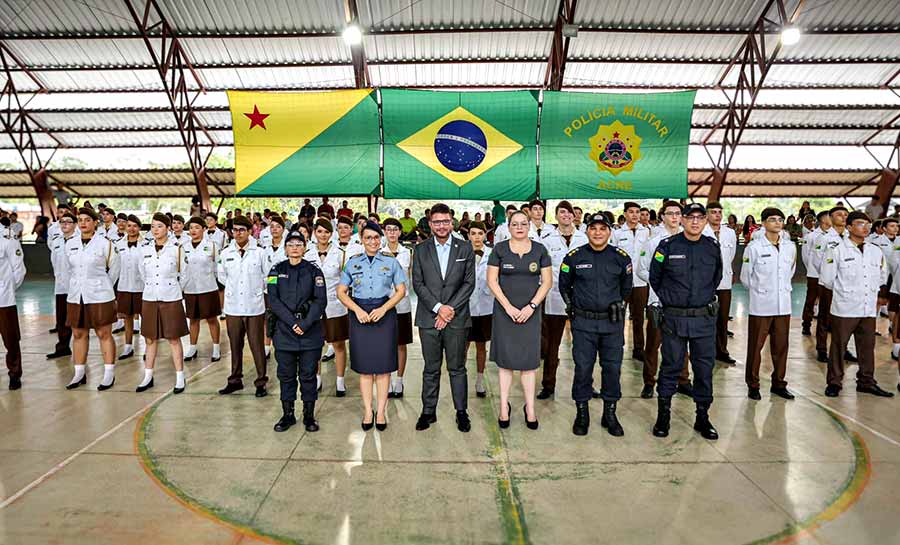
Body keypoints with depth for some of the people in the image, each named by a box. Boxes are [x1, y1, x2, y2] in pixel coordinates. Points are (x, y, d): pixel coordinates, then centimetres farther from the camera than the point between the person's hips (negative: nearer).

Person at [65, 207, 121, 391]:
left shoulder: (105, 243, -6)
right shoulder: (70, 244, 7)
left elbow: (114, 268, 5)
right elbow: (71, 269, 19)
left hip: (99, 297, -5)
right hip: (75, 297, 5)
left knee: (104, 335, 0)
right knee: (78, 334, 10)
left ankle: (109, 374, 7)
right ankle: (79, 374, 21)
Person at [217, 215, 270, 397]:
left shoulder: (259, 252, -5)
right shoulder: (226, 253, 3)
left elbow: (267, 275, 5)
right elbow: (221, 275, 18)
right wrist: (233, 288, 14)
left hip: (255, 307, -3)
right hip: (232, 306, 3)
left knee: (257, 345, 1)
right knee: (235, 345, 12)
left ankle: (261, 382, 11)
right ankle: (235, 380, 24)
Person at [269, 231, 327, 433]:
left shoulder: (314, 271, 4)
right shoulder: (277, 270, 7)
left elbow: (321, 300, -4)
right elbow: (273, 299, -3)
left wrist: (305, 323, -15)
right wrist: (292, 322, -13)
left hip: (310, 331, -1)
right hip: (284, 329, 1)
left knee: (308, 374, 4)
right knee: (286, 374, 7)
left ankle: (309, 415, 15)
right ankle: (287, 414, 20)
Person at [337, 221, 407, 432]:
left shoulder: (391, 262, 5)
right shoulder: (352, 263, 8)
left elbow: (401, 290, 3)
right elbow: (341, 292, 6)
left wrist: (383, 309, -10)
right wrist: (357, 310, -8)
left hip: (385, 314, -1)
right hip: (360, 314, 1)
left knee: (383, 364, 0)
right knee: (364, 366, 4)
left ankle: (381, 411, 9)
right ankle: (367, 411, 13)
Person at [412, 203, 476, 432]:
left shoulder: (465, 248, 5)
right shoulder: (420, 249, 6)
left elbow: (469, 283, 0)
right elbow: (418, 283, 0)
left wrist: (451, 309, -9)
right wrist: (438, 308, -10)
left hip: (457, 317, 0)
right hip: (428, 318, 1)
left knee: (457, 368, 7)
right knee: (431, 368, 9)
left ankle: (462, 411, 18)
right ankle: (428, 411, 20)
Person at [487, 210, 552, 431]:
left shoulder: (539, 250, 4)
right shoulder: (499, 249, 1)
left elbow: (547, 282, 2)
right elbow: (492, 281, -2)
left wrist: (531, 306, -9)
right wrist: (508, 307, -10)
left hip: (530, 311, 1)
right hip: (505, 311, -1)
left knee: (528, 361, 4)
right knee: (505, 360, 4)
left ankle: (530, 408, 14)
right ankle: (504, 406, 14)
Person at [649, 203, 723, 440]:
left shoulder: (713, 248, 4)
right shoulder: (667, 246, -4)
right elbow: (655, 278, 7)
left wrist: (706, 297, 16)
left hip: (705, 318, 2)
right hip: (674, 318, -2)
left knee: (705, 367, 8)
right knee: (670, 366, 6)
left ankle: (702, 416, 23)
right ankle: (663, 415, 19)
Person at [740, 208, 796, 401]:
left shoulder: (790, 247, 6)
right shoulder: (754, 247, -7)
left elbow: (790, 272, 22)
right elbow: (745, 277, 1)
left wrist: (784, 289, 16)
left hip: (783, 305, 4)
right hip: (760, 305, -4)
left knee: (781, 346, 11)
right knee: (755, 347, 2)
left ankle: (778, 384, 25)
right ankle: (753, 386, 13)